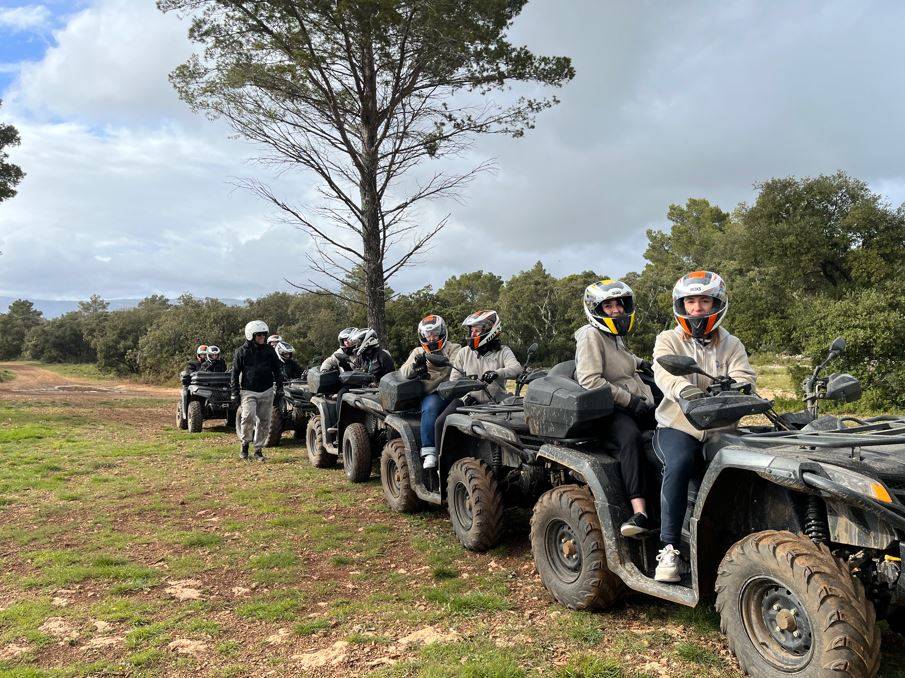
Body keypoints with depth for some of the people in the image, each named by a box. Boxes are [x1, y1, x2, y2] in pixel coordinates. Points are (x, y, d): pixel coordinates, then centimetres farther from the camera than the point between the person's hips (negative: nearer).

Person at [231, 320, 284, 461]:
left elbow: (277, 370, 13)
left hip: (267, 391, 3)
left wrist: (279, 388, 6)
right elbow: (235, 373, 2)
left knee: (264, 421, 5)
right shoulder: (241, 351, -1)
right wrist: (235, 393, -3)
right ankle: (245, 444, 1)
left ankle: (258, 449, 18)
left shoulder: (269, 351, 6)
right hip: (248, 391, -3)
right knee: (248, 416, -22)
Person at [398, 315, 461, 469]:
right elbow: (404, 372, 10)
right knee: (429, 408, -34)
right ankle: (428, 452, -36)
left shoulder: (452, 349, 18)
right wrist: (415, 365, -12)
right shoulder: (418, 352, 24)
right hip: (432, 394, 1)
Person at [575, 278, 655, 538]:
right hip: (611, 410, -9)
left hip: (641, 406, 9)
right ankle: (640, 513, -45)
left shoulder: (617, 337, 22)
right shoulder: (591, 335, -6)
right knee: (632, 438, -37)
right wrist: (629, 400, -17)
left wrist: (639, 362, 33)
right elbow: (589, 380, -18)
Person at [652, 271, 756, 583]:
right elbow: (664, 372, -15)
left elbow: (745, 377, -3)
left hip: (720, 429, 3)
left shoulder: (731, 345, 15)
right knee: (679, 464, -33)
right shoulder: (668, 340, 7)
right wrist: (685, 391, -39)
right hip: (677, 426, -2)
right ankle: (670, 549, -25)